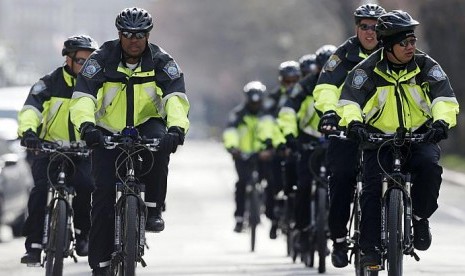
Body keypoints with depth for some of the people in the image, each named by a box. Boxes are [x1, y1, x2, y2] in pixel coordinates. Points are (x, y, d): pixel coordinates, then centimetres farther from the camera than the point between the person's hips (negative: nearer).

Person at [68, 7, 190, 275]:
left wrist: (176, 128, -46)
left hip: (147, 125, 0)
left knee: (160, 144, -36)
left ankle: (154, 208, -20)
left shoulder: (162, 61, -13)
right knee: (104, 191, -12)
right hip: (109, 132, 0)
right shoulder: (102, 59, -15)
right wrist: (87, 125, -47)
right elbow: (83, 96, -26)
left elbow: (176, 97, -26)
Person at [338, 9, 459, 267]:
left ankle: (420, 216, -7)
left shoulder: (426, 66, -5)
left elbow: (444, 98, -12)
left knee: (429, 166, -30)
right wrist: (353, 121, -33)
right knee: (372, 186, -17)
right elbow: (349, 100, -12)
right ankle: (370, 248, -9)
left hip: (419, 136, 1)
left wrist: (442, 121, -33)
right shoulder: (368, 69, -8)